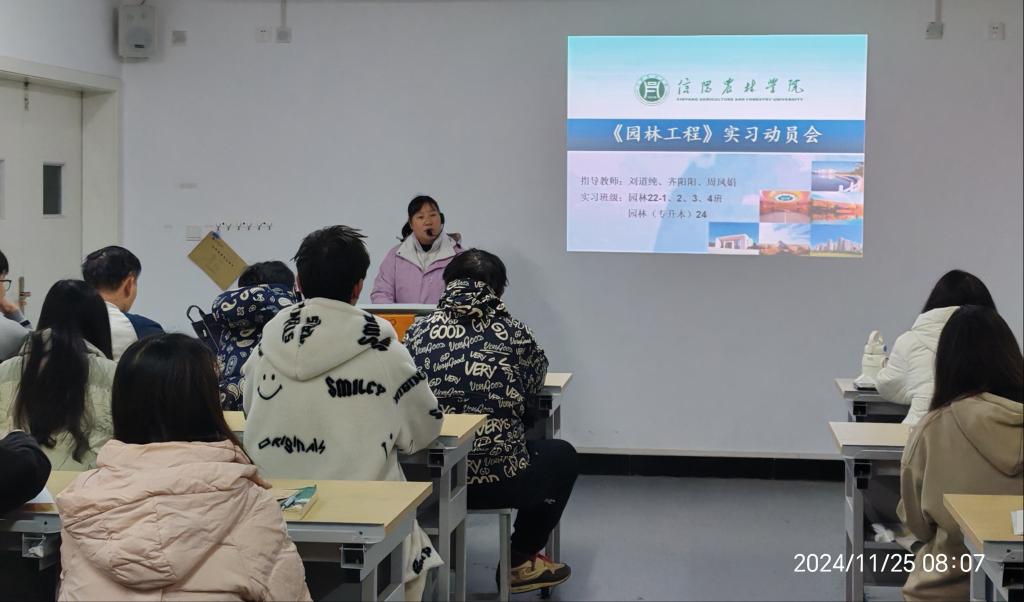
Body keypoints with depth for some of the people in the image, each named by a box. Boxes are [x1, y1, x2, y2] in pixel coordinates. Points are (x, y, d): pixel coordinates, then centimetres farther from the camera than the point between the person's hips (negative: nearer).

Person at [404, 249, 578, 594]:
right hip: (501, 479, -3)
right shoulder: (514, 334, -2)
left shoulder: (418, 332, 1)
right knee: (562, 455, 28)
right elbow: (535, 383, 15)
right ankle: (520, 561, 31)